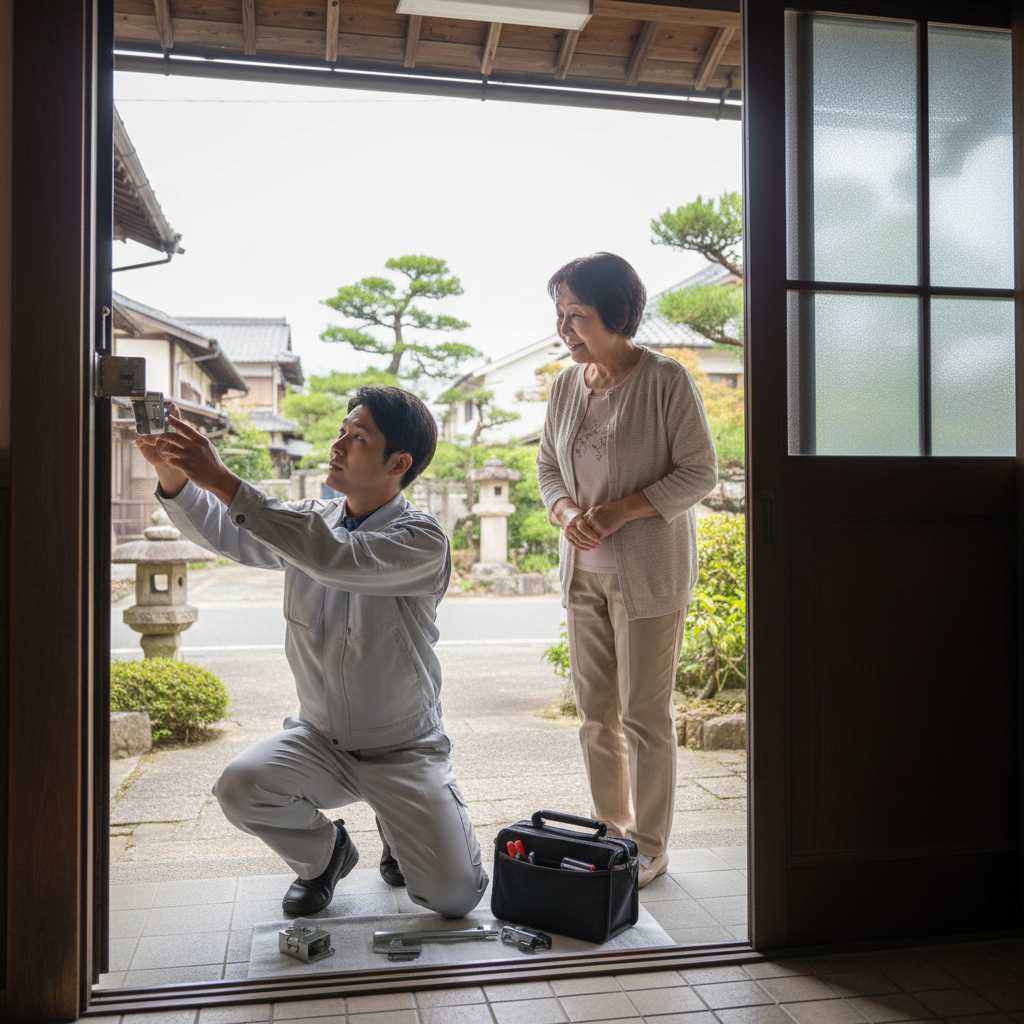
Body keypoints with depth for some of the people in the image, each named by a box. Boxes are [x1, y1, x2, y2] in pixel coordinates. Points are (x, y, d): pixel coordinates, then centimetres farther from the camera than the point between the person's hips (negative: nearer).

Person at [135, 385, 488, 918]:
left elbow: (333, 558, -34)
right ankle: (325, 851, 9)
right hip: (319, 738, 4)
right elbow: (219, 530, -7)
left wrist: (222, 480, -35)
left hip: (403, 749, -4)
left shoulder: (421, 538, -18)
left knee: (454, 895, -14)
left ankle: (402, 833, 22)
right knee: (239, 787, -25)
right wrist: (172, 472, -27)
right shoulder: (306, 523, 2)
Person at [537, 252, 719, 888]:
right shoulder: (567, 385, 7)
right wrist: (567, 513, -7)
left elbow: (701, 473, -10)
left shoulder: (666, 381, -11)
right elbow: (548, 467, 14)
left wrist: (622, 510, -19)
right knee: (596, 711, 12)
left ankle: (650, 846, 19)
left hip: (650, 571, -6)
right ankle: (610, 837, 29)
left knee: (645, 713, 1)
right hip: (584, 570, 6)